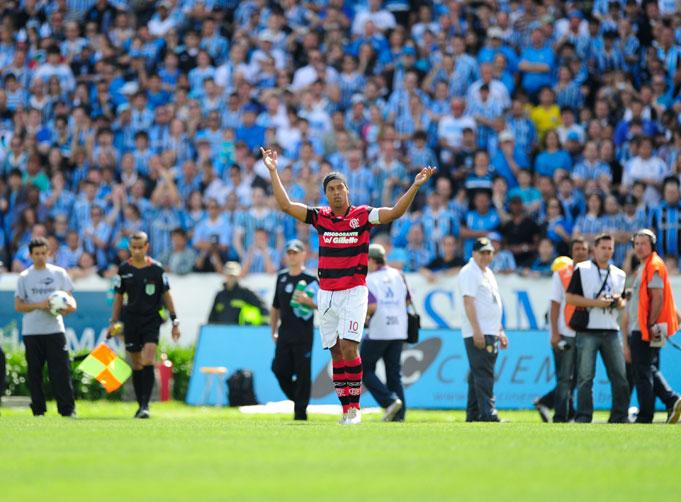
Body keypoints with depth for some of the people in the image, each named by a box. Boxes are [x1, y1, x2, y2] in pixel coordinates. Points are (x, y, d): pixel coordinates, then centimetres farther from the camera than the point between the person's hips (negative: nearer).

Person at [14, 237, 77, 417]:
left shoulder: (59, 273, 7)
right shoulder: (24, 277, 6)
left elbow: (70, 298, 9)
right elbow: (18, 305, 4)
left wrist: (70, 306, -15)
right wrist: (39, 305, -12)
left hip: (55, 329, -1)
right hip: (31, 332, 1)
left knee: (61, 370, -7)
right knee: (34, 372, 3)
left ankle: (67, 409, -5)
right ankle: (38, 410, 10)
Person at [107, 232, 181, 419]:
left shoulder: (156, 268, -2)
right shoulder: (124, 269, 4)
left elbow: (166, 295, 4)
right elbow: (118, 297, 11)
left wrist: (174, 322, 2)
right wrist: (114, 322, 6)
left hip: (152, 319, -3)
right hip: (131, 320, 3)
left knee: (148, 362, -17)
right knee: (136, 365, 7)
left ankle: (145, 405, -18)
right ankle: (141, 404, 17)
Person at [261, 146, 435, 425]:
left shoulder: (362, 215, -1)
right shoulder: (320, 216, 7)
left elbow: (396, 212, -9)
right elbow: (286, 205, 5)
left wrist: (415, 186, -21)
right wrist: (273, 172, 3)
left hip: (353, 292, -4)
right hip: (326, 294, 4)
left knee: (349, 347, -15)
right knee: (336, 352, 3)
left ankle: (354, 407, -10)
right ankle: (346, 408, 7)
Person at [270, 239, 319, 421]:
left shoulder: (311, 280, -3)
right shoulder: (282, 277, 14)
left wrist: (307, 301, -23)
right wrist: (274, 331, 18)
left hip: (303, 335, -5)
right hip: (284, 334, 5)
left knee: (302, 372, -5)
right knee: (279, 369, -2)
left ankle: (301, 411, 1)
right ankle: (297, 399, 18)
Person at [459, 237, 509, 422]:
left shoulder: (488, 273, 20)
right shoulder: (469, 272, -8)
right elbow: (469, 302, -16)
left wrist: (500, 331, 22)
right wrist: (477, 331, -23)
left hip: (491, 333, 9)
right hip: (477, 333, -9)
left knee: (478, 375, 11)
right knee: (483, 374, -13)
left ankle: (473, 414, 14)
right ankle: (488, 414, -17)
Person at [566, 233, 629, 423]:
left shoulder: (619, 274, 17)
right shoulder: (582, 270, 1)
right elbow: (570, 297, -5)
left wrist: (619, 302, -1)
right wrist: (596, 303, -14)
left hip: (611, 332, 5)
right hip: (587, 332, -5)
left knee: (620, 376, 0)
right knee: (585, 377, -5)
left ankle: (620, 416, 5)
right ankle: (583, 417, -3)